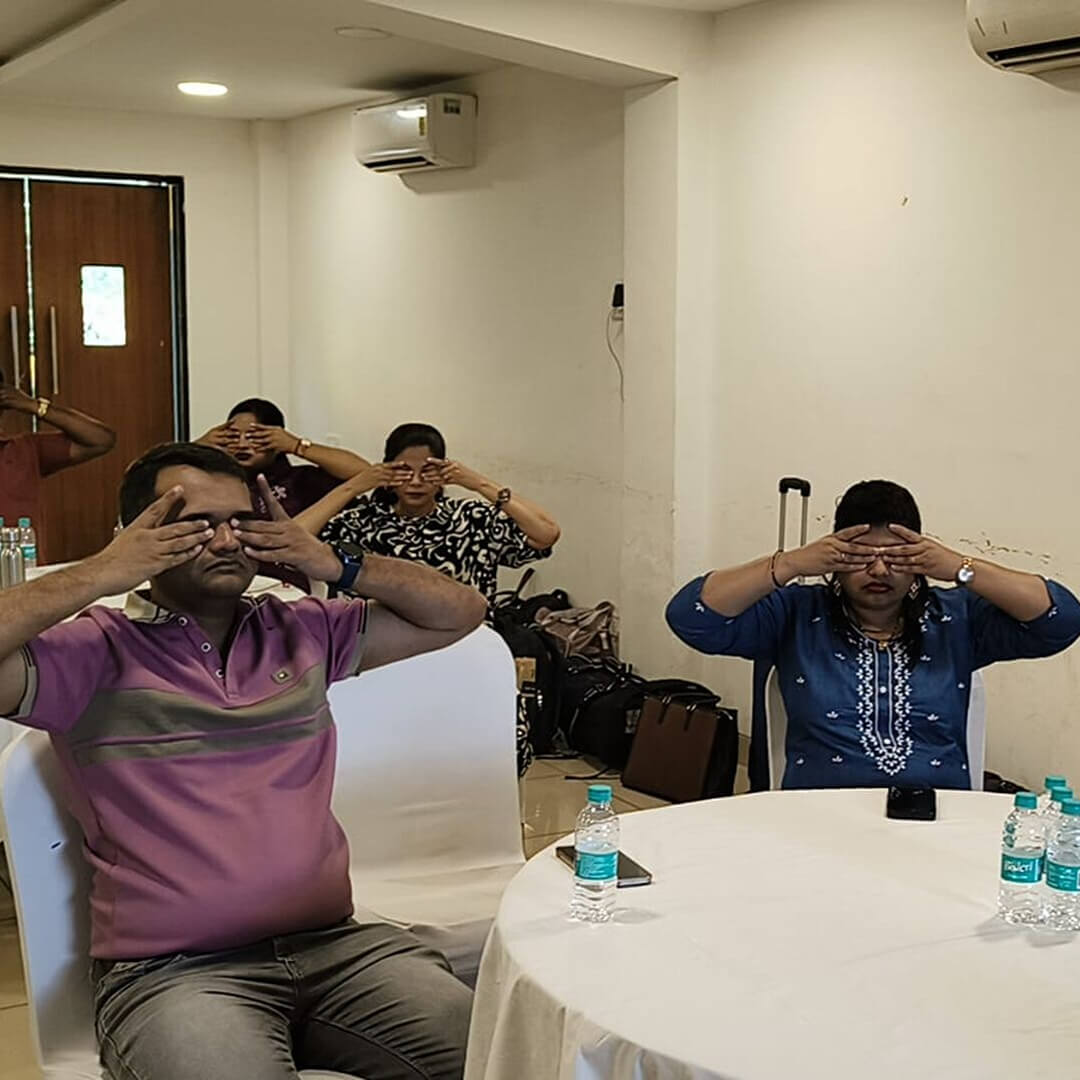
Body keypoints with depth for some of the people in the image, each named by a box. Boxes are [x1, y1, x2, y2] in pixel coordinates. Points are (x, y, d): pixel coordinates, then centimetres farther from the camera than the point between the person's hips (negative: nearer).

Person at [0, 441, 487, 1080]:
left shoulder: (301, 632, 15)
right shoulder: (96, 654, 1)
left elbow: (461, 611, 18)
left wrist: (337, 565, 5)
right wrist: (100, 574, -11)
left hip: (333, 946, 5)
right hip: (169, 972, -4)